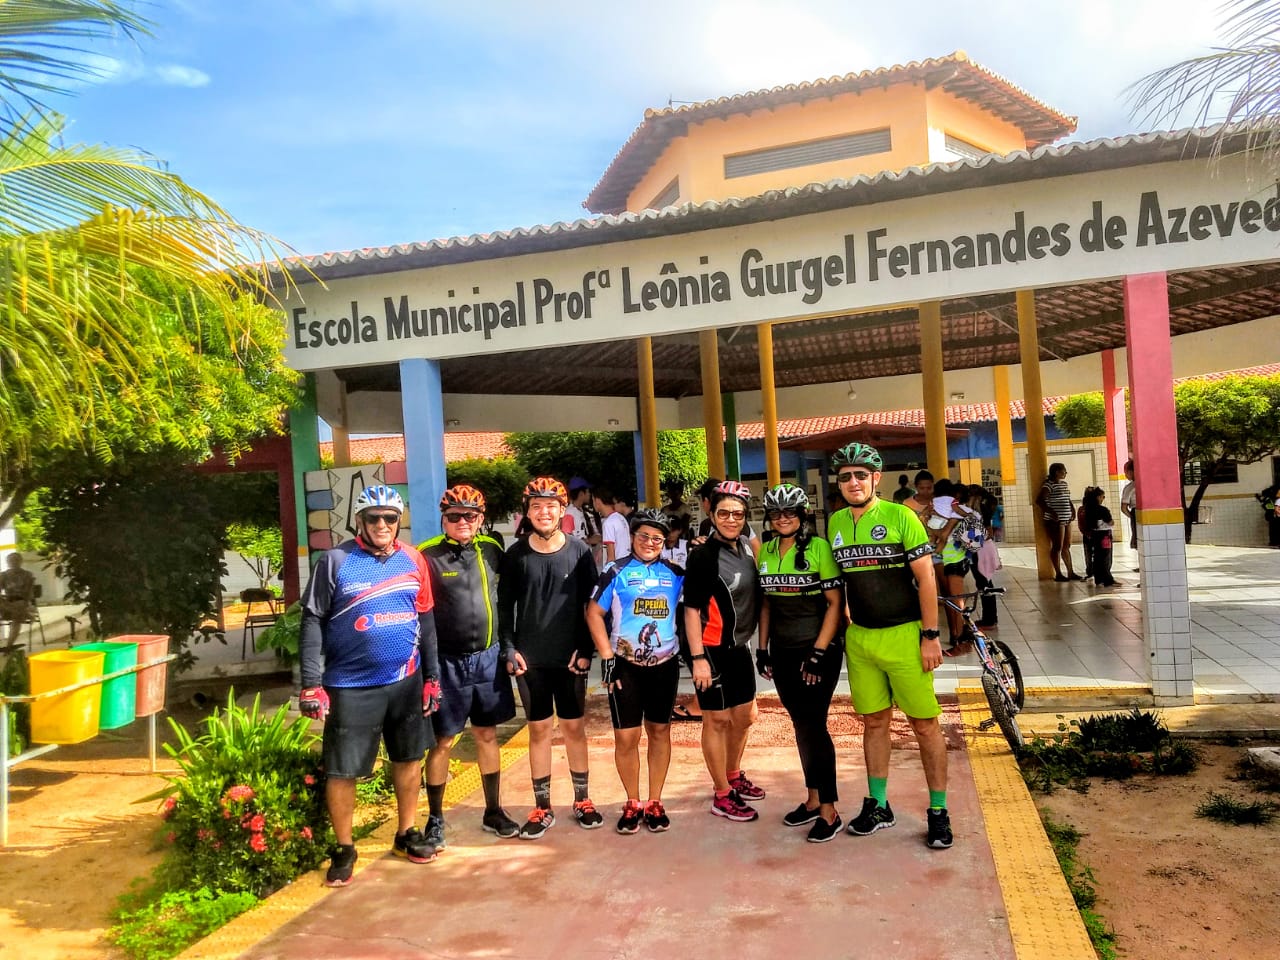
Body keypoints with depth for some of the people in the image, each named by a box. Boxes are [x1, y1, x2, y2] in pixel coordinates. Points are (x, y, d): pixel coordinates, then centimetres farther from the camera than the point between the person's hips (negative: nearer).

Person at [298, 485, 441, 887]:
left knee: (409, 758, 14)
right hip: (351, 687, -3)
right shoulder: (335, 562, -8)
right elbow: (312, 622, -7)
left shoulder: (413, 560, 3)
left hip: (406, 681, 4)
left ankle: (406, 833, 34)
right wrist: (311, 684, -11)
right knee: (342, 771, 3)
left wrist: (432, 676, 10)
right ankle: (344, 849, 23)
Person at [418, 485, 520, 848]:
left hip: (488, 658, 4)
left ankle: (494, 811, 28)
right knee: (443, 741, 6)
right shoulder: (427, 556, -10)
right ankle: (435, 819, 22)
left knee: (487, 736, 14)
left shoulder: (491, 549, 3)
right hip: (447, 663, -4)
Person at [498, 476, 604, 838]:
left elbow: (592, 604, -1)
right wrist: (509, 649, -4)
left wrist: (586, 650, -6)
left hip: (570, 658, 0)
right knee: (539, 730, 8)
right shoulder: (516, 555, 0)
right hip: (530, 659, 1)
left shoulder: (579, 552, -3)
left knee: (574, 727, 9)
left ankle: (582, 800, 24)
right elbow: (505, 605, 4)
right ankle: (542, 808, 19)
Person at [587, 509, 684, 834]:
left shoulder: (675, 574, 4)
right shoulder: (617, 572, -5)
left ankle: (655, 803, 22)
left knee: (659, 731, 10)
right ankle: (632, 804, 17)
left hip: (665, 664, 3)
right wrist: (606, 657, -9)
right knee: (626, 736, -1)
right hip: (625, 664, -3)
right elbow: (594, 613, -5)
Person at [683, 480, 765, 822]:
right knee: (718, 720, 4)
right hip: (713, 650, -8)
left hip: (740, 648, 8)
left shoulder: (746, 546, 4)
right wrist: (698, 658, -21)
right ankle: (722, 796, 17)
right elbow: (691, 609, -18)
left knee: (744, 716, 19)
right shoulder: (703, 556, -18)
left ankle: (733, 776, 40)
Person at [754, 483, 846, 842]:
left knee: (813, 726, -4)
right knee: (801, 725, 13)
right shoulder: (765, 551, 6)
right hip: (783, 651, 5)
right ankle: (812, 800, 26)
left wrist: (818, 652, -16)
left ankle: (829, 811, 7)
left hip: (819, 650, -5)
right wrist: (762, 648, 9)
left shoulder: (818, 547, -10)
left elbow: (835, 603, -11)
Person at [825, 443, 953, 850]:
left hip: (904, 636, -4)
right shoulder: (836, 523, 6)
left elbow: (925, 578, -8)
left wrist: (930, 635, -11)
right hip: (860, 639, 4)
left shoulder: (900, 517, -8)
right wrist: (843, 630, 11)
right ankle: (878, 805, 25)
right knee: (874, 722, 13)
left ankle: (938, 811, 16)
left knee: (925, 724, 3)